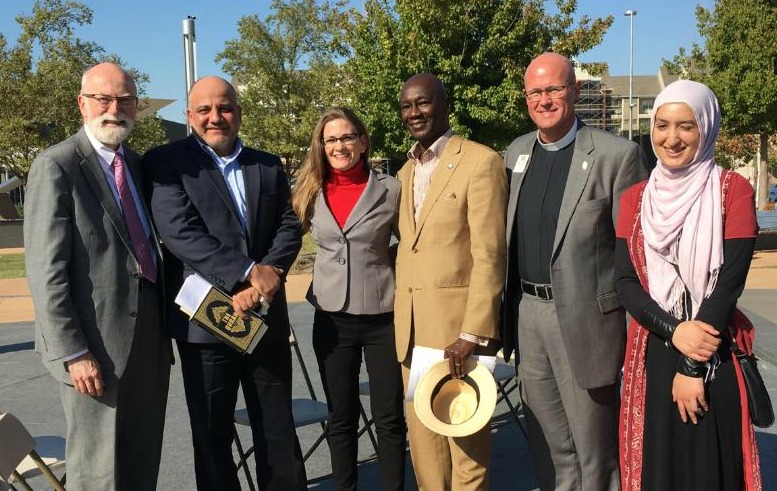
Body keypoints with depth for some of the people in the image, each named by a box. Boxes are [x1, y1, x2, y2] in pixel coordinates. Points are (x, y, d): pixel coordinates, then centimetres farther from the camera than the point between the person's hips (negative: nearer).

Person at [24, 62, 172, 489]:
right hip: (97, 347, -7)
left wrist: (165, 326, 12)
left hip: (149, 338, 7)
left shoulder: (137, 164, 12)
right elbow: (46, 272, -15)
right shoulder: (56, 166, -10)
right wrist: (72, 353, -19)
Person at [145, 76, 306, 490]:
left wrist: (269, 273, -15)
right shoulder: (167, 163, -2)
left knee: (279, 431, 13)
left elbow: (289, 227, 4)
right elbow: (179, 231, -15)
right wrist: (248, 272, -20)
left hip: (268, 318, 4)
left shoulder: (269, 166, 12)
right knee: (212, 435, 11)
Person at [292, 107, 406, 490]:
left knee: (389, 417, 6)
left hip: (383, 316, -2)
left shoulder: (390, 189, -4)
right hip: (332, 319, 2)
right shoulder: (311, 193, 3)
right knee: (341, 418, 12)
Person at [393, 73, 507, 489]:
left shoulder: (480, 162, -8)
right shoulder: (406, 172, 16)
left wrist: (473, 333, -19)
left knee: (465, 434, 7)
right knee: (422, 434, 15)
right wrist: (402, 322, 7)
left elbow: (490, 256, -14)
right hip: (411, 326, 7)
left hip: (459, 323, -6)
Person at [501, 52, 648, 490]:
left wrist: (636, 330, -12)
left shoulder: (617, 154, -9)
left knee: (595, 451, 8)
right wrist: (507, 313, 10)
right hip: (527, 313, 5)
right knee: (548, 449, 18)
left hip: (584, 317, -5)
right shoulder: (516, 153, 8)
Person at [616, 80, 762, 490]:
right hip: (650, 355, 3)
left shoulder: (733, 191, -3)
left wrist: (693, 367, -13)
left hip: (713, 358, -3)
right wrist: (673, 330, -17)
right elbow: (625, 282, 0)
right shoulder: (635, 199, 7)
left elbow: (728, 282, -10)